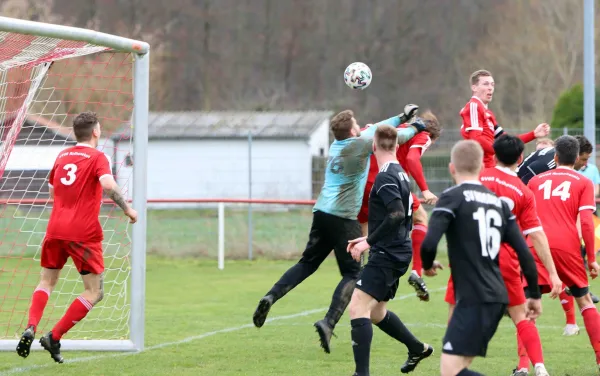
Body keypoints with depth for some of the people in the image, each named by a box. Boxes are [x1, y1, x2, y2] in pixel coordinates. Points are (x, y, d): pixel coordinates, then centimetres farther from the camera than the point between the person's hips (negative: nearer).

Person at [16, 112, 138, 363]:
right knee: (94, 293, 4)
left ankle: (30, 328, -5)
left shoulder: (62, 156, 15)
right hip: (84, 234, -5)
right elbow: (108, 184, -22)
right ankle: (54, 337, -5)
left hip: (55, 229, 5)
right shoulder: (97, 157, -3)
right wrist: (127, 209, -11)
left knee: (47, 281, 20)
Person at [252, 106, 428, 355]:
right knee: (352, 274, 0)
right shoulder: (359, 144, -6)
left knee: (308, 263, 16)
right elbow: (395, 137, 5)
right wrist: (415, 128, 26)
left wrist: (402, 117, 36)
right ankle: (328, 323, -15)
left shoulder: (336, 145, 16)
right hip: (343, 218, -7)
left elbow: (375, 130, 29)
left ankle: (271, 297, -4)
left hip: (321, 213, 7)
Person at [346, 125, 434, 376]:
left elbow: (397, 215, -27)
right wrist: (369, 239, 21)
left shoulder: (385, 177, -15)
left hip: (386, 256, -10)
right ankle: (418, 348, 37)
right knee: (376, 312, 22)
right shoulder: (400, 174, 13)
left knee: (357, 307, -15)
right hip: (396, 253, 10)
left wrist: (369, 242, -22)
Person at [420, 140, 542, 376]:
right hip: (497, 297, 8)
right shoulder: (498, 202, 14)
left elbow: (429, 243, -17)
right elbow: (524, 252, 10)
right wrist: (535, 295, 18)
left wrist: (427, 265, 6)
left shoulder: (452, 197, -5)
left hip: (474, 299, -7)